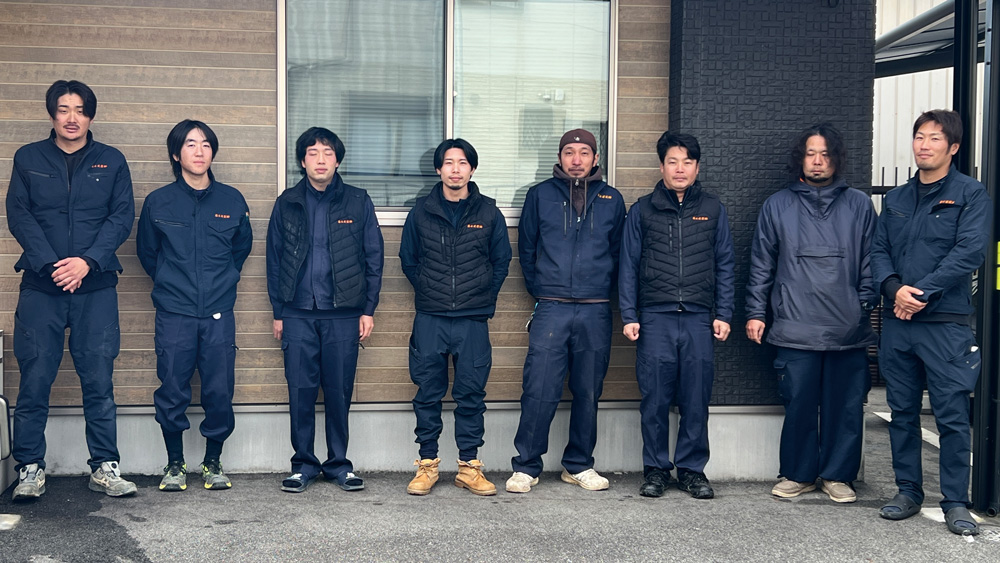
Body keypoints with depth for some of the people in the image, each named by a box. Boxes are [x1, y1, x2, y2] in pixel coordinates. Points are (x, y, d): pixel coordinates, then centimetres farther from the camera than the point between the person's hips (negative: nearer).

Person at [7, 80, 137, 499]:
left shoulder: (111, 162, 10)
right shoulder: (28, 159, 10)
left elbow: (122, 217, 2)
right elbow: (18, 215, 2)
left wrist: (87, 261, -12)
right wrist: (50, 265, -11)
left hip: (96, 287, 0)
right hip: (40, 287, 0)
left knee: (99, 382, 1)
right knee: (34, 381, 0)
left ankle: (105, 468, 8)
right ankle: (30, 469, 9)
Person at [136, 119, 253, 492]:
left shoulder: (232, 200, 5)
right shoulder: (158, 202, 2)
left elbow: (242, 247, 20)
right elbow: (146, 252, 16)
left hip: (219, 314, 1)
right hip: (174, 315, -1)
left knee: (219, 392, 1)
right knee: (172, 394, 2)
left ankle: (213, 462, 18)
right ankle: (175, 464, 17)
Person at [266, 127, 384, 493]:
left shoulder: (358, 202, 4)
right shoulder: (287, 204, 8)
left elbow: (373, 257, 6)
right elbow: (274, 260, 10)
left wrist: (368, 309, 1)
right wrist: (278, 312, 6)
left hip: (344, 313, -1)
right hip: (298, 314, 1)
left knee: (340, 391, 4)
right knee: (301, 391, 2)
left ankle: (338, 464, 16)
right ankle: (303, 464, 14)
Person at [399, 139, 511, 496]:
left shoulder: (488, 212, 4)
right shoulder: (421, 212, 5)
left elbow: (501, 261, 13)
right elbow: (408, 260, 14)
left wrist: (483, 299, 9)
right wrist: (429, 293, 10)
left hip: (473, 322, 0)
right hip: (429, 320, 0)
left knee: (471, 395, 3)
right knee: (428, 394, 4)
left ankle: (469, 466, 12)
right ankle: (427, 464, 13)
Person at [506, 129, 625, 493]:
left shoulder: (611, 200, 10)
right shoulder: (540, 195, 7)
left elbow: (619, 253, 15)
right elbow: (526, 249, 12)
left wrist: (602, 291, 8)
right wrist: (540, 290, 9)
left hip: (595, 312, 2)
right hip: (551, 311, -1)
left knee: (588, 393, 7)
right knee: (539, 391, -6)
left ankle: (579, 465, 20)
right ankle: (526, 467, 4)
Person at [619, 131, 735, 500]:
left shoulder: (713, 210, 12)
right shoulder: (643, 210, 9)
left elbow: (725, 265, 13)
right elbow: (629, 265, 9)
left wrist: (723, 314, 5)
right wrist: (629, 315, 1)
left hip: (699, 318, 1)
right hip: (655, 318, -1)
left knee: (696, 399, 2)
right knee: (655, 398, 0)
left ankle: (692, 469, 13)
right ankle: (656, 469, 12)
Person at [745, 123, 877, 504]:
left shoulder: (859, 206, 10)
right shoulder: (778, 206, 10)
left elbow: (870, 263, 11)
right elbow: (761, 265, 11)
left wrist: (866, 308, 2)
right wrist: (755, 312, 5)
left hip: (849, 330, 1)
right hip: (795, 329, -1)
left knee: (846, 407, 5)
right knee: (798, 405, 1)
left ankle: (838, 475, 18)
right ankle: (797, 474, 17)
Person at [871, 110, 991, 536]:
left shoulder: (970, 194, -1)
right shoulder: (896, 199, 15)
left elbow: (970, 251, -11)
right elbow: (879, 250, 10)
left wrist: (922, 292, -15)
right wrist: (894, 288, -10)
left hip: (946, 324, -5)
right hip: (897, 323, 5)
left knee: (952, 416, -3)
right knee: (903, 412, 10)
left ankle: (955, 502, 6)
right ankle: (908, 492, 21)